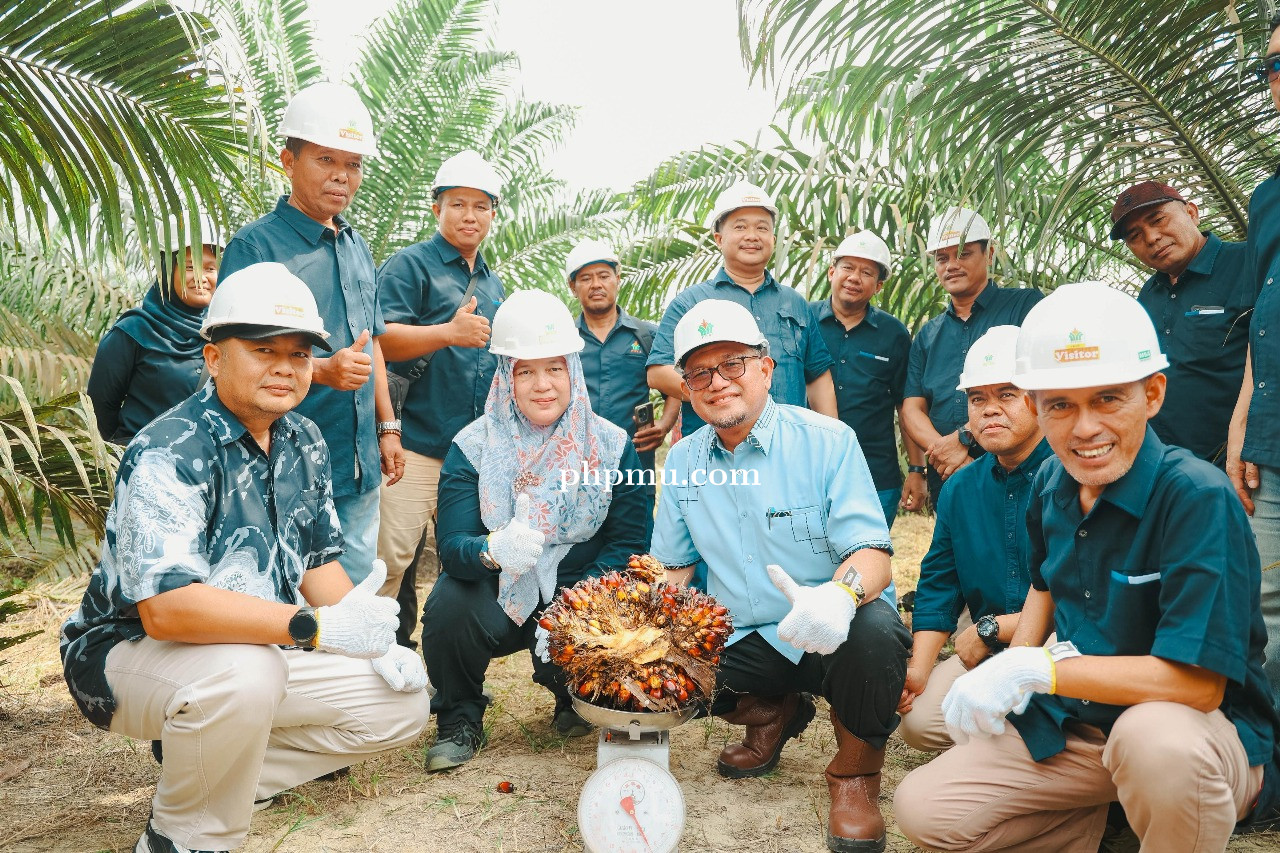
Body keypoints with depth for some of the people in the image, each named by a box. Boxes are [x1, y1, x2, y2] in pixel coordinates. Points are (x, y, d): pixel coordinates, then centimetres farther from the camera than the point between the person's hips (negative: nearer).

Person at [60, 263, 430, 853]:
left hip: (264, 651, 7)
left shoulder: (304, 442, 1)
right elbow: (165, 608, -35)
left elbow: (317, 560, 7)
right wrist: (318, 626, -40)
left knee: (404, 703, -2)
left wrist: (378, 644, -8)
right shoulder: (168, 454, -23)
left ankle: (210, 767, 7)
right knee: (244, 672, -38)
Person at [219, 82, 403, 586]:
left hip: (361, 468, 7)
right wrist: (323, 370, -30)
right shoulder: (256, 246, -9)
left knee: (356, 591, 16)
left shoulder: (357, 247, 13)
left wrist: (387, 426, 16)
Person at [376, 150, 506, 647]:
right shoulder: (411, 265, -2)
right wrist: (449, 332, -27)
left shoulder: (493, 283, 20)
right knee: (392, 557, -10)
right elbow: (381, 339, -17)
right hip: (417, 442, -7)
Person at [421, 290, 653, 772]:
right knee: (449, 602, -29)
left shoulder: (612, 447, -5)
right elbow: (452, 544, -16)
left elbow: (630, 544, -7)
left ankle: (574, 701, 13)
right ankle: (460, 720, 1)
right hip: (497, 601, 0)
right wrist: (493, 551, -41)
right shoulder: (472, 447, -7)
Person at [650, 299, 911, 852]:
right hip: (742, 641, 5)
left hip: (829, 638, -4)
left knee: (874, 632, -36)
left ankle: (855, 772, -3)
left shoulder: (827, 441, -10)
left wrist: (841, 594, -41)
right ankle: (775, 713, 13)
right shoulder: (683, 461, 5)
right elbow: (673, 567, 11)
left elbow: (873, 556, -17)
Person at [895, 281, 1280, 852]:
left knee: (1156, 738, -42)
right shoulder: (1051, 484, -2)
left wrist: (1034, 669, -24)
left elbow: (1196, 682, -28)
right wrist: (1007, 677, 3)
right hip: (1071, 722, 6)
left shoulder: (1199, 498, -24)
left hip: (1205, 727, -6)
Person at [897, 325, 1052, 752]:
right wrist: (918, 668, -2)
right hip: (986, 652, 6)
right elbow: (938, 584, 13)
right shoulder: (959, 488, 8)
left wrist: (990, 628, -12)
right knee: (918, 720, -12)